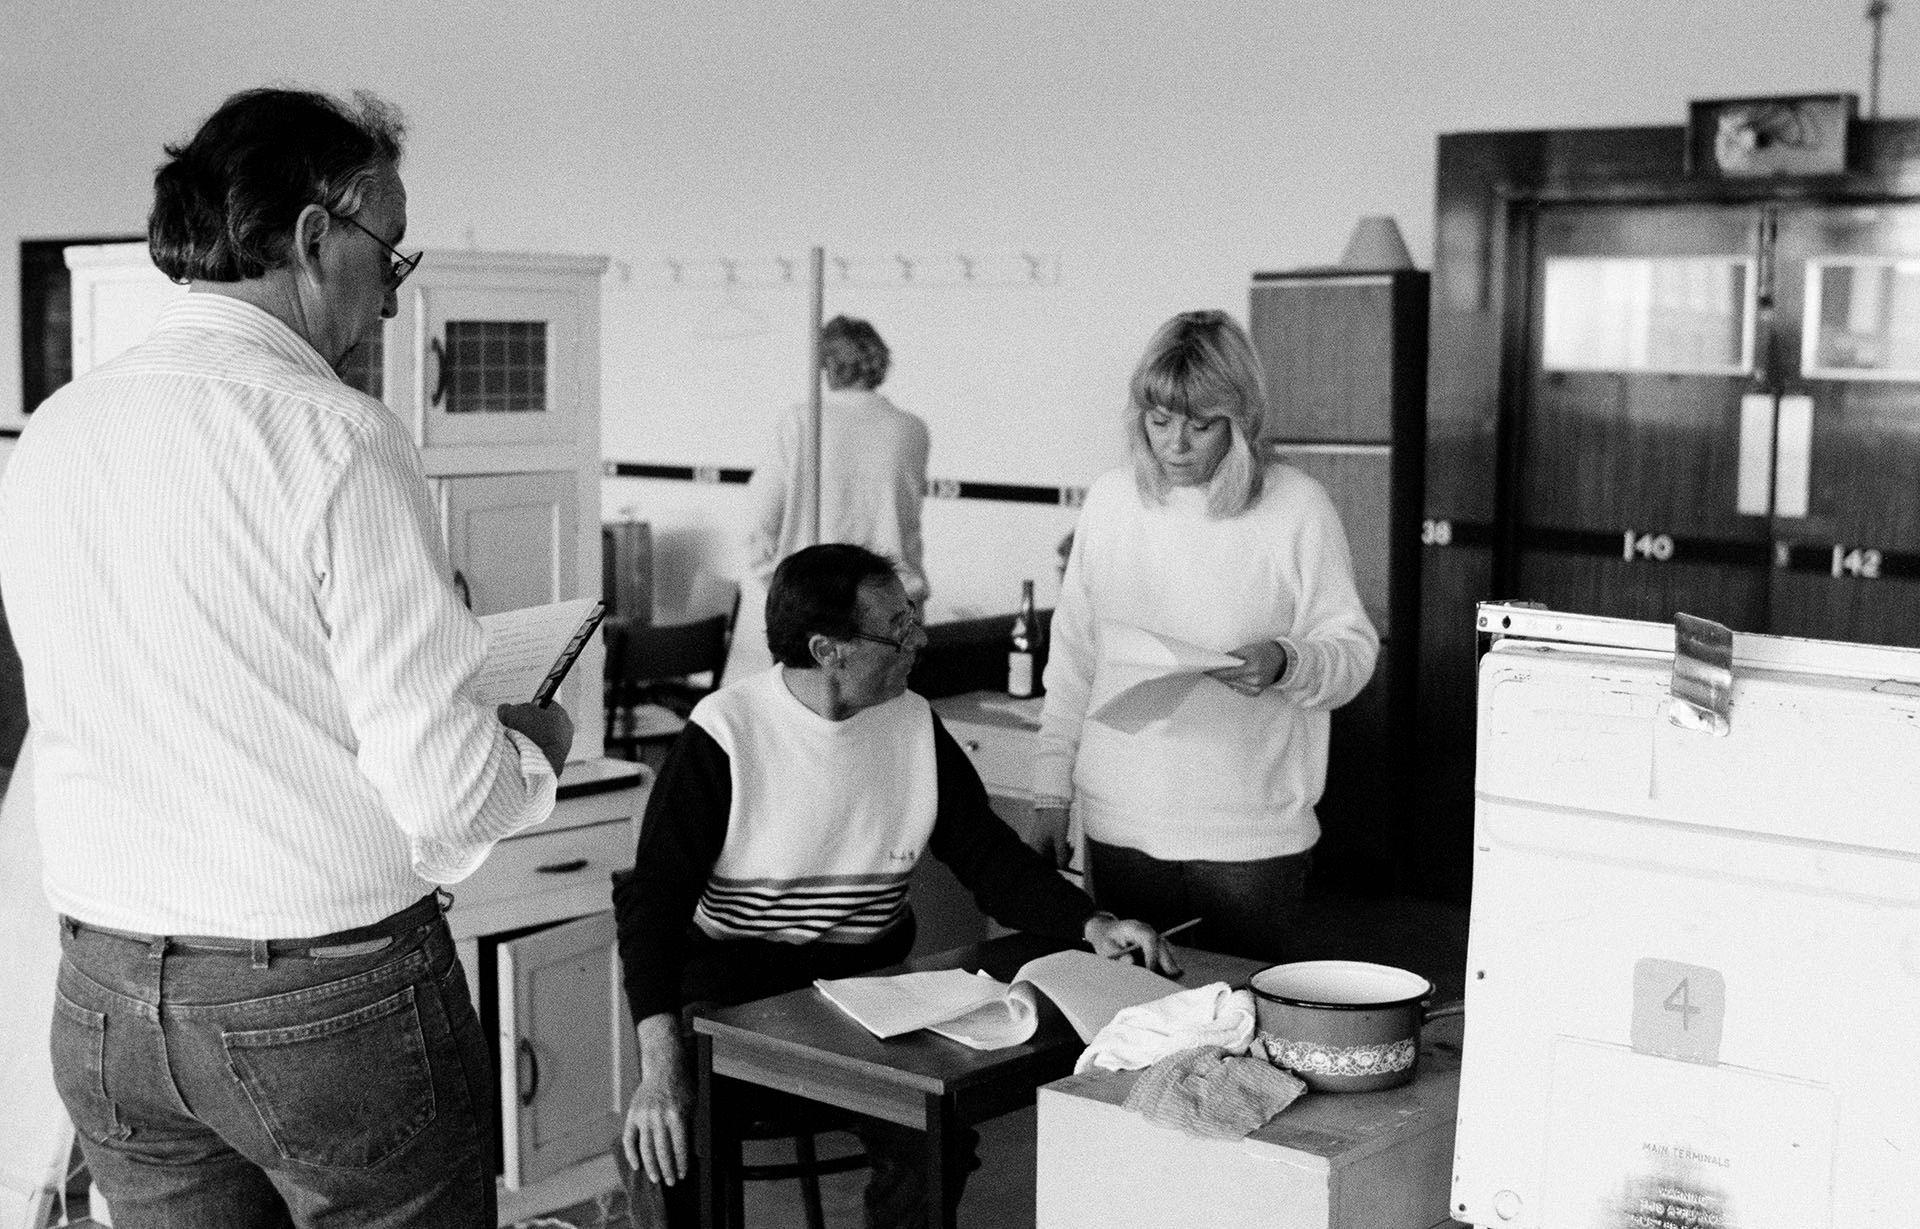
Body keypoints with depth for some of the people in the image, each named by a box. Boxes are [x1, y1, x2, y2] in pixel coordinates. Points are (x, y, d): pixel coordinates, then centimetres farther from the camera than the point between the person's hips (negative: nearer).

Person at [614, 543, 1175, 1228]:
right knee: (666, 1140, -28)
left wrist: (1088, 922, -12)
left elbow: (990, 859, 8)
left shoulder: (916, 727, 3)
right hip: (731, 984, -3)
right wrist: (661, 1064, -28)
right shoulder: (723, 735, -12)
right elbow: (653, 898, -15)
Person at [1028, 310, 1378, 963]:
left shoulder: (1297, 507, -5)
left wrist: (1283, 663, -22)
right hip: (1119, 825, 3)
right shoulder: (1109, 499, 5)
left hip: (1251, 834, -3)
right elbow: (1072, 655, 10)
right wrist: (1051, 792, 7)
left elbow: (1354, 650, -1)